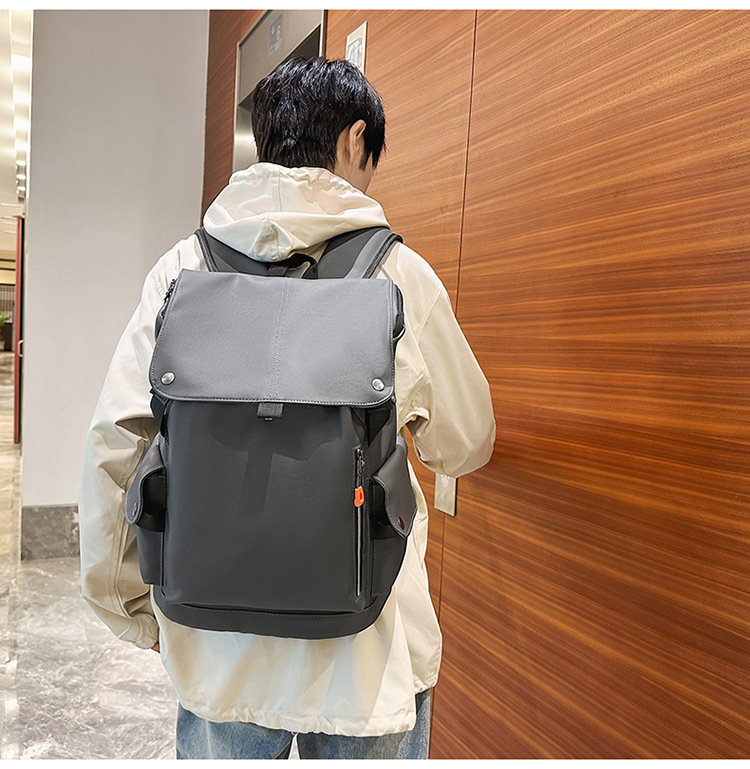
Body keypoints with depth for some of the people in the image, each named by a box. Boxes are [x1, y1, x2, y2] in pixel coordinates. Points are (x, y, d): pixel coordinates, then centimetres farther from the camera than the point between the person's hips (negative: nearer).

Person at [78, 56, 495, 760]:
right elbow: (464, 447, 1)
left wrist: (128, 606, 9)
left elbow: (114, 444, -5)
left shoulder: (183, 267, -5)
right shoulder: (401, 274, -9)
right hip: (369, 649, -1)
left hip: (218, 647, 2)